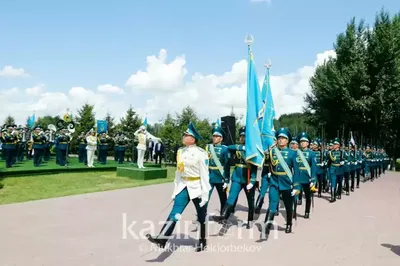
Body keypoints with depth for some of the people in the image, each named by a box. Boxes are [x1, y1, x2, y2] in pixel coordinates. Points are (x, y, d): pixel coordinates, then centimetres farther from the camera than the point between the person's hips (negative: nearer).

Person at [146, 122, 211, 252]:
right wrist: (175, 189, 13)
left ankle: (202, 241, 26)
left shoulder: (201, 153, -14)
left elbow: (205, 175, -14)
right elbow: (178, 171, 12)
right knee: (175, 213, -6)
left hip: (197, 187, -5)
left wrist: (205, 194, -16)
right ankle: (162, 239, -14)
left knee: (202, 216, 10)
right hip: (183, 187, 5)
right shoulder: (181, 152, 6)